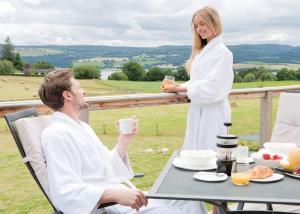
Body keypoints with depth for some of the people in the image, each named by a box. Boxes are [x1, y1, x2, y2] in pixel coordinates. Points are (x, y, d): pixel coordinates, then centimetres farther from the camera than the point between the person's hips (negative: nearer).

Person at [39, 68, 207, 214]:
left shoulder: (82, 127, 15)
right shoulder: (56, 134, -14)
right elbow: (64, 191, -25)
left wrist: (125, 140, 3)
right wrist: (115, 194, -34)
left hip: (125, 195, 8)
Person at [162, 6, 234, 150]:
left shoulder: (222, 52, -11)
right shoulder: (201, 51, 15)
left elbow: (211, 87, -18)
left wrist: (180, 89, -15)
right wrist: (177, 86, -1)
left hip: (212, 113, -8)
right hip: (197, 111, 8)